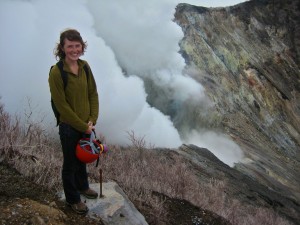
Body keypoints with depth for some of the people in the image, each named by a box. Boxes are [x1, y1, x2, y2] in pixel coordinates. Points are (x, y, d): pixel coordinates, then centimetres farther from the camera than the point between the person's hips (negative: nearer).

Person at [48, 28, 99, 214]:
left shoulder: (84, 66, -4)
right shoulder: (56, 72, -21)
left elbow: (93, 94, 2)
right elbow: (62, 105, -19)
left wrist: (92, 120, -7)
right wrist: (82, 126, -15)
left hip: (86, 125, 5)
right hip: (69, 127, -5)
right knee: (70, 164, 14)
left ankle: (82, 186, 51)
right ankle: (73, 199, 35)